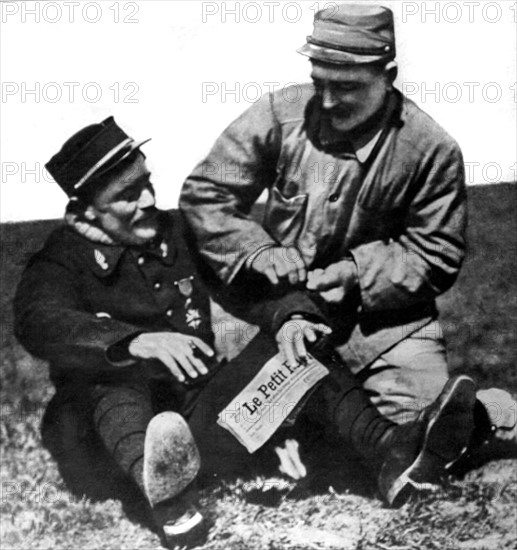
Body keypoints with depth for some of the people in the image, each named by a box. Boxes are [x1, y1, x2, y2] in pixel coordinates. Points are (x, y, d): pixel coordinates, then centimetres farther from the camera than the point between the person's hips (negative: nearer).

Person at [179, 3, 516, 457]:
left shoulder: (431, 149, -12)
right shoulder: (282, 113, -8)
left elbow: (435, 256, -4)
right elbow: (204, 193, -4)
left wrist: (354, 272, -18)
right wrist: (257, 252, -20)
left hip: (386, 318, -2)